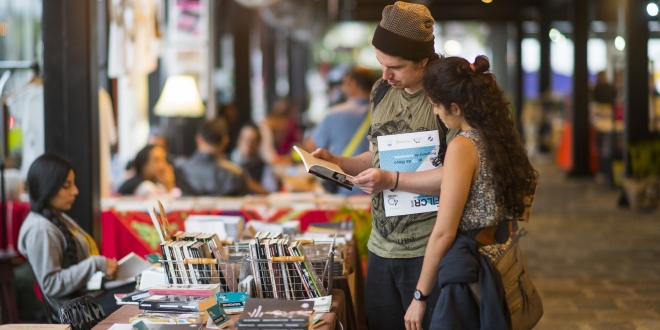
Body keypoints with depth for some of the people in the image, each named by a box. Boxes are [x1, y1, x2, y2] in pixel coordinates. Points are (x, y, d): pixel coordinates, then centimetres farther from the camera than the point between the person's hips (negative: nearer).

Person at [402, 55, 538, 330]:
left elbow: (444, 233, -17)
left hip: (470, 276, -8)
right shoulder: (502, 136, 6)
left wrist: (420, 296, -10)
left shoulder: (463, 147, -17)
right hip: (502, 266, 8)